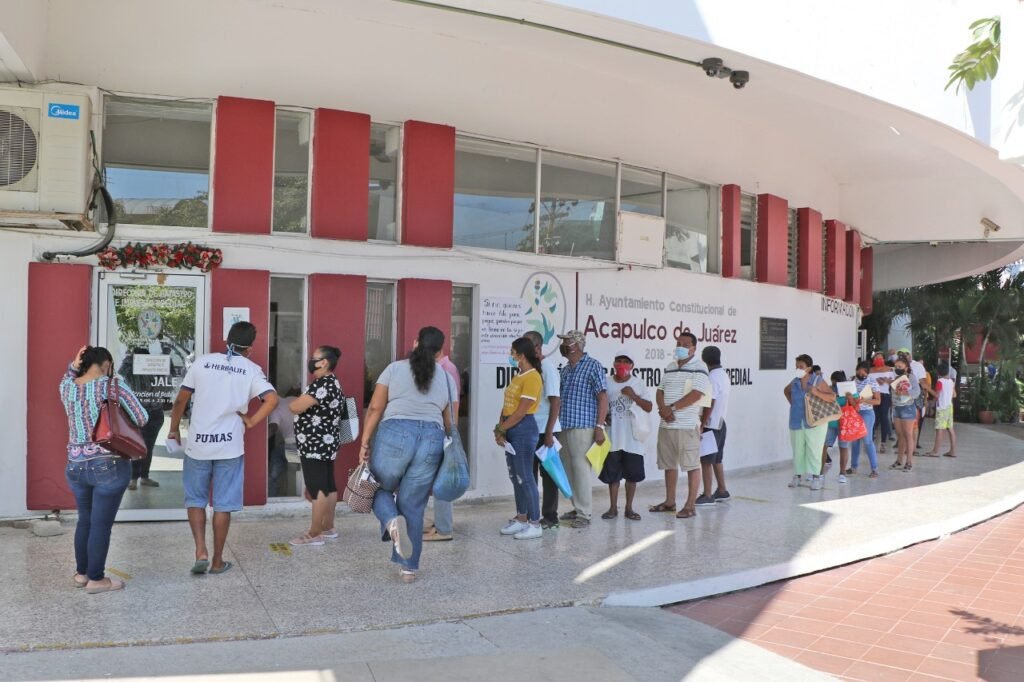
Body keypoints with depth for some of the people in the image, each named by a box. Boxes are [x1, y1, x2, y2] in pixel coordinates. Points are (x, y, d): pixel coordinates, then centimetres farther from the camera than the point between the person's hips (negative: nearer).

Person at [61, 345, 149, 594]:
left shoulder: (66, 388, 2)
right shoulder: (114, 385, -13)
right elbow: (142, 418, -9)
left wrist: (73, 365, 8)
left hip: (76, 466, 6)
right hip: (109, 466, -6)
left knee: (85, 520, 20)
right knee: (101, 524, 3)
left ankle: (81, 573, 30)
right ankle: (96, 579, 12)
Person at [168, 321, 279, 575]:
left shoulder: (202, 362, 2)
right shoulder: (251, 369, -2)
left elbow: (181, 399, 5)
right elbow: (272, 399, -16)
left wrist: (174, 429, 17)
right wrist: (251, 422, -5)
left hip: (198, 443, 1)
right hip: (230, 446, -1)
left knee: (195, 500, 16)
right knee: (223, 504, 9)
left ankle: (201, 552, 4)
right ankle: (217, 561, 17)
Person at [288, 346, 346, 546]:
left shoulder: (322, 384, -19)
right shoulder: (333, 383, 15)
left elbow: (295, 407, -19)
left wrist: (295, 402, 0)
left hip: (316, 445, -11)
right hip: (325, 443, 11)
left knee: (317, 488, -5)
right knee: (328, 486, 14)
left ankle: (313, 534, 0)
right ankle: (328, 528, 23)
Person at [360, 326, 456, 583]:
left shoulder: (395, 368, 8)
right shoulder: (447, 377, 15)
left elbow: (375, 408, 1)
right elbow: (448, 421, 15)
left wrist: (365, 442, 4)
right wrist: (447, 453, 25)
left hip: (394, 434, -2)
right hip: (432, 439, 2)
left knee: (380, 488, 18)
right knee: (413, 506, 11)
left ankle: (392, 521, -12)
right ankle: (409, 567, 15)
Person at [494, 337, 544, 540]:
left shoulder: (532, 377, -14)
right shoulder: (517, 376, 15)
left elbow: (521, 411, -18)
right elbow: (506, 405, 12)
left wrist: (499, 429, -12)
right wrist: (501, 430, -1)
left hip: (523, 430, -10)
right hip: (511, 430, 10)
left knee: (525, 477, -5)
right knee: (515, 477, 13)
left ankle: (535, 524, 2)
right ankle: (521, 519, 22)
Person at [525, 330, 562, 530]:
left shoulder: (548, 366, -11)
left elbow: (556, 401, -14)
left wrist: (549, 432, -18)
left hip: (544, 430, -7)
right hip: (530, 430, 7)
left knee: (548, 474, 2)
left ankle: (550, 517, 10)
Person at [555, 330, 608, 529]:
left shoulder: (592, 366, -5)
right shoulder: (565, 370, 16)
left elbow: (603, 398, -9)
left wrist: (599, 426, -15)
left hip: (582, 427, -7)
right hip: (563, 427, 7)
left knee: (581, 470, -5)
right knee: (568, 470, 10)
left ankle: (584, 515, 2)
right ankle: (577, 508, 22)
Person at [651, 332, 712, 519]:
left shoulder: (699, 368, -6)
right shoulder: (669, 368, 16)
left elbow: (696, 394, -16)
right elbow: (660, 391, 13)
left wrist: (672, 408, -14)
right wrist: (663, 409, -8)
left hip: (688, 425, -7)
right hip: (666, 424, 7)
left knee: (692, 465, -2)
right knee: (669, 464, 13)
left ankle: (691, 505, 3)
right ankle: (670, 501, 24)